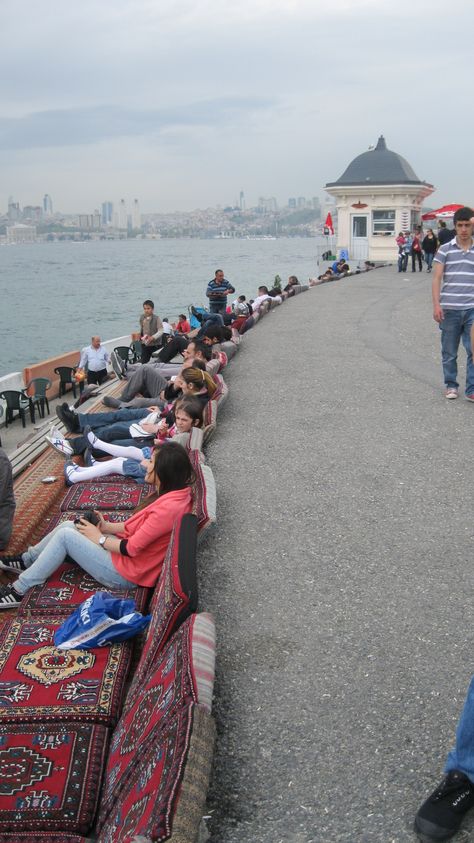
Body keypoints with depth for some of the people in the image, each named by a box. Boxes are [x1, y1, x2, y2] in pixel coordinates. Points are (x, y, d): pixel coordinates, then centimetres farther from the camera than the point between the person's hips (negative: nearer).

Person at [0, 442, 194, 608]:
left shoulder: (168, 507, -29)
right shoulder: (176, 493, 1)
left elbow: (132, 548, -24)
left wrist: (99, 538, -9)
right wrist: (106, 527, 2)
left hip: (124, 573, -9)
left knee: (65, 535, -9)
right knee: (68, 526, 10)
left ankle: (19, 590, 5)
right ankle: (26, 561, 30)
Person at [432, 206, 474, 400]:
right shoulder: (445, 249, 2)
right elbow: (437, 278, -1)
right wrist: (436, 305, -9)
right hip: (449, 309, -1)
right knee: (449, 352, 10)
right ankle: (451, 385, 25)